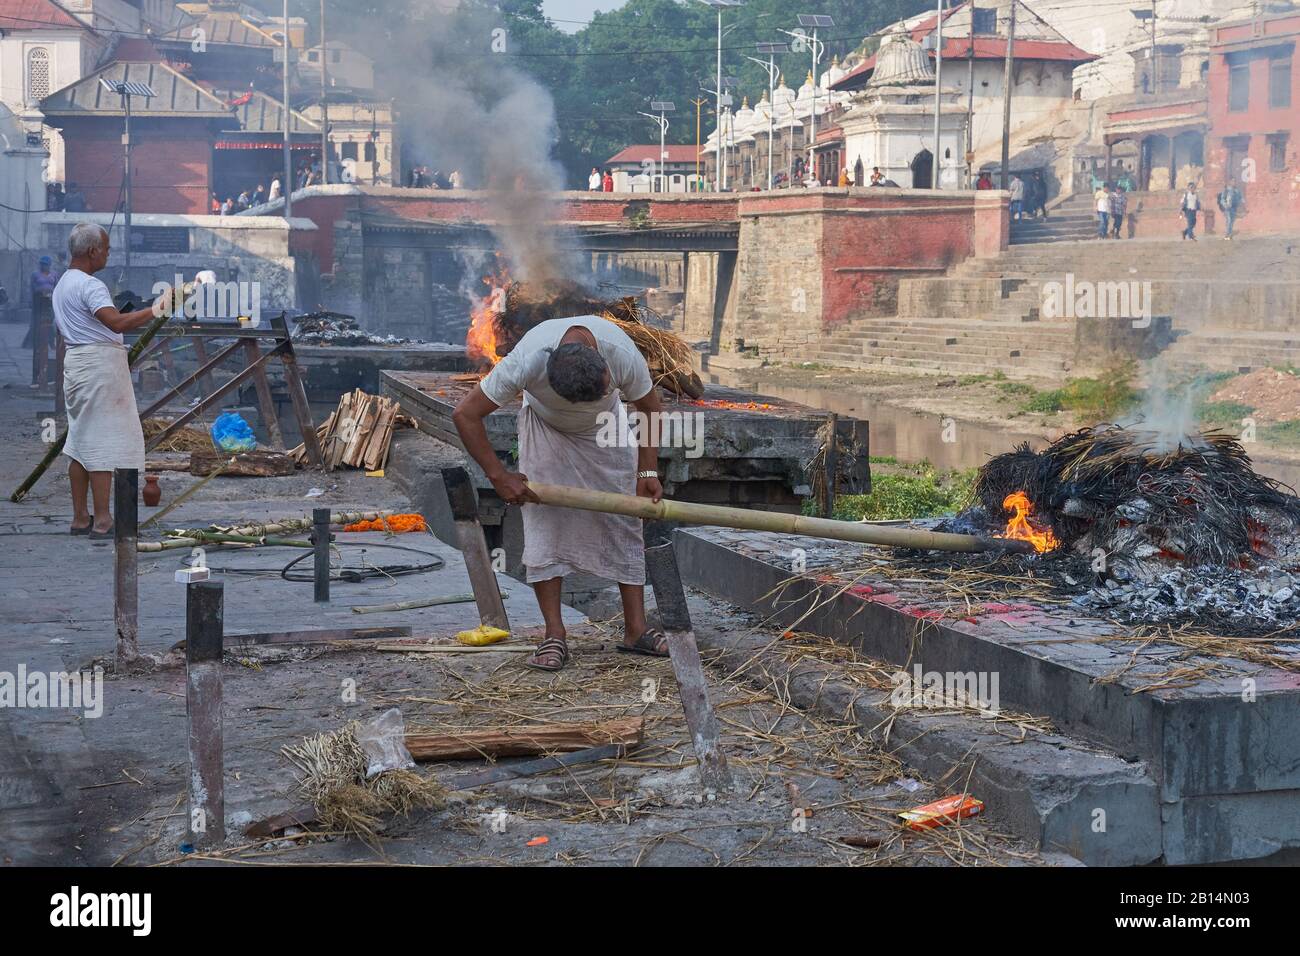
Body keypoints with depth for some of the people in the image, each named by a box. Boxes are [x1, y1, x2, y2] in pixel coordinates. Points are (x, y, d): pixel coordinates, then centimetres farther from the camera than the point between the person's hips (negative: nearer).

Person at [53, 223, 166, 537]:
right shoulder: (90, 285, -16)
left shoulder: (63, 284, 16)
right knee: (103, 443, -7)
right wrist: (153, 311, -30)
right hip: (100, 363, -10)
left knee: (81, 442, 12)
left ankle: (80, 518, 15)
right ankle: (102, 521, -7)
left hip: (76, 360, 10)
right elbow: (117, 323, -29)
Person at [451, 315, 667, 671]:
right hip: (546, 425, -2)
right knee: (543, 522, -13)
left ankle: (636, 628, 3)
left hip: (606, 428, 2)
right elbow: (465, 414, -32)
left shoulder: (624, 355, -36)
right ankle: (554, 636, -9)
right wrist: (499, 476, -29)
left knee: (624, 522, -4)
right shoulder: (528, 360, -42)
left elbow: (650, 408, -13)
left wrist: (647, 471, -18)